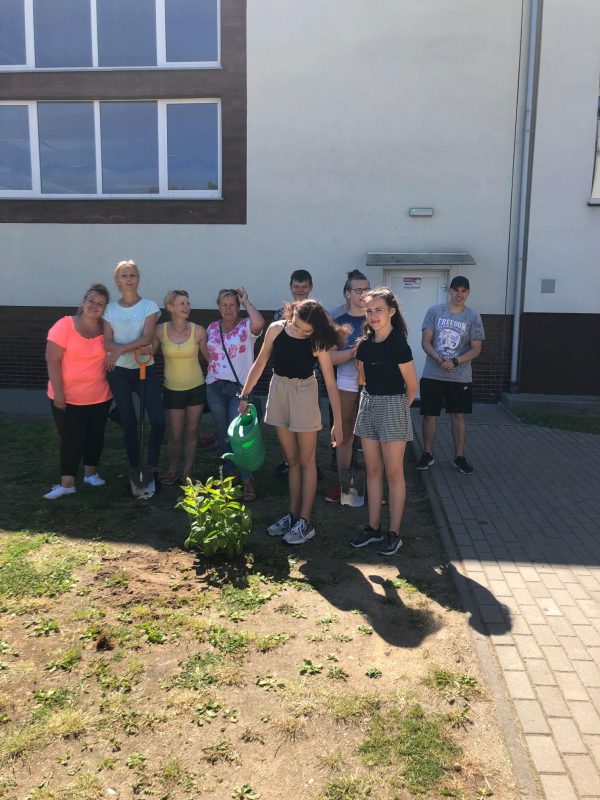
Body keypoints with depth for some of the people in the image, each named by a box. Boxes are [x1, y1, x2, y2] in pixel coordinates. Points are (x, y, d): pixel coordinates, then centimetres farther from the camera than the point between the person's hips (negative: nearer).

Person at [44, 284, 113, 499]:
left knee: (95, 436, 14)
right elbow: (52, 361, -13)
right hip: (68, 397, -4)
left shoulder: (106, 330, -1)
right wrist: (58, 392, -16)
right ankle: (67, 483, 8)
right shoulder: (65, 325, -12)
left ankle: (90, 473, 31)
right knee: (71, 439, 1)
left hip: (100, 396, 4)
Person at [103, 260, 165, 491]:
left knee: (158, 420, -12)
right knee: (129, 422, 6)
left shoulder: (149, 306, 2)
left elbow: (147, 337, -11)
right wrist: (135, 348, -16)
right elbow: (107, 343, -3)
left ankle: (152, 468, 6)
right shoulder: (110, 308, 7)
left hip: (144, 368, -1)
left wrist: (121, 349, -18)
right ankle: (134, 469, 17)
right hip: (118, 370, 1)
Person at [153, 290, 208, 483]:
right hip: (173, 390, 0)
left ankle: (187, 471, 22)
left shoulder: (198, 330, -10)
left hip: (196, 388, 0)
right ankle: (172, 470, 27)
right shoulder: (161, 330, -8)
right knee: (175, 435, 5)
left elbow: (210, 356, 1)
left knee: (192, 432, 7)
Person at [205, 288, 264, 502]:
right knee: (223, 435, 13)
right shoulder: (212, 328, 10)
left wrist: (246, 301, -15)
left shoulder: (246, 326, -5)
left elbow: (259, 323, -29)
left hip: (239, 387, -5)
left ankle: (247, 481, 0)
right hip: (214, 388, 5)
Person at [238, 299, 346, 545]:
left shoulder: (318, 343, -16)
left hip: (304, 394, -4)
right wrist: (245, 395, 4)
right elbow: (260, 363, 3)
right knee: (291, 460, 13)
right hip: (278, 391, 4)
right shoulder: (276, 329, -8)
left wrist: (338, 423, -16)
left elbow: (331, 384, -15)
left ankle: (305, 522, 10)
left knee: (306, 460, 3)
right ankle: (292, 515, 23)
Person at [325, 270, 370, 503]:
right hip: (347, 387, 0)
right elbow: (330, 357, -4)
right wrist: (353, 352, -19)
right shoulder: (339, 323, 4)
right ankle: (342, 483, 18)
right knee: (345, 436, 7)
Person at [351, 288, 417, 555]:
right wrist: (374, 400, 12)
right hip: (368, 405, 7)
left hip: (393, 407, -6)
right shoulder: (365, 345, 4)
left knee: (393, 473, 1)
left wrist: (397, 407, 7)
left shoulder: (398, 344, -14)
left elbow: (412, 386, -7)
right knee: (373, 471, 11)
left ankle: (394, 533, 11)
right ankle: (373, 528, 21)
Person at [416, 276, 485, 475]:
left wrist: (455, 362, -18)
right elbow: (425, 342, -3)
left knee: (458, 415, 8)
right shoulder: (434, 311, -1)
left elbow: (476, 349, -3)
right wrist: (438, 359, -22)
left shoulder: (473, 317, -1)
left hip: (460, 377, 0)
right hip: (432, 375, 0)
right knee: (429, 414, 5)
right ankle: (428, 453, 20)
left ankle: (459, 456, 19)